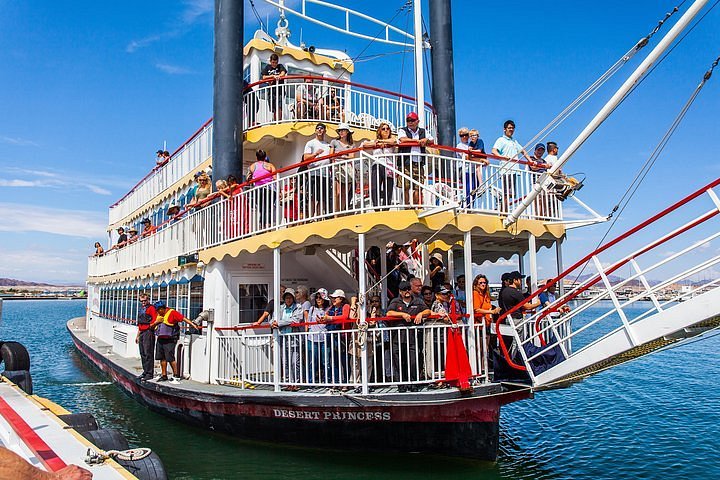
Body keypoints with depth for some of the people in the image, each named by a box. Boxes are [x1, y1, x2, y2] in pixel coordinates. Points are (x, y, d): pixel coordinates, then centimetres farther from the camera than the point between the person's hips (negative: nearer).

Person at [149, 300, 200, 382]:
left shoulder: (172, 313, -8)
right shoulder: (158, 315, 14)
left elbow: (183, 318, -15)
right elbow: (151, 327, 17)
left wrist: (193, 325, -24)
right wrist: (156, 322, -4)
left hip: (169, 340, -7)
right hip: (160, 339, 7)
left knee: (170, 358, -8)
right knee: (162, 358, 10)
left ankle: (176, 375, 0)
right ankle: (164, 375, 20)